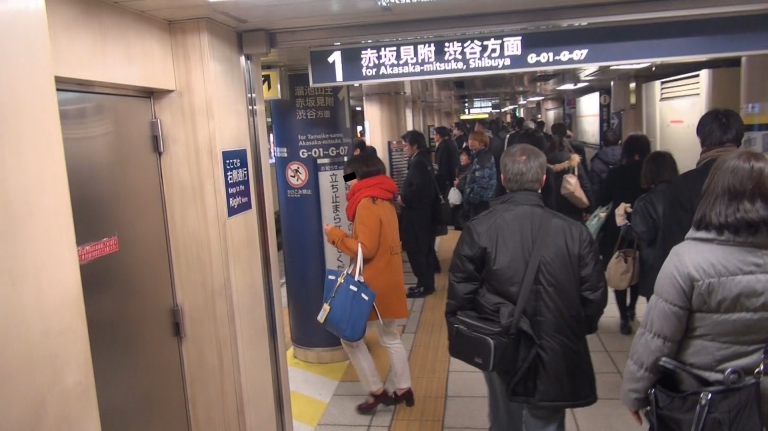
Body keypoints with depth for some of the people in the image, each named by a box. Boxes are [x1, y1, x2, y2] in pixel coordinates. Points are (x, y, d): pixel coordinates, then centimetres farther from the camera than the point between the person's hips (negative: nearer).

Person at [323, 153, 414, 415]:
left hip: (372, 283, -9)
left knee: (350, 336, 5)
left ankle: (377, 391, 12)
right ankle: (403, 390, 28)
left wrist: (335, 235, -13)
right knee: (390, 338, 19)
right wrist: (347, 236, 10)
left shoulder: (367, 204, -18)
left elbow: (365, 249, -22)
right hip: (387, 280, 9)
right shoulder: (385, 201, 10)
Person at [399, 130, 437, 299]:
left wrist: (403, 198, -15)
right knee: (424, 249, 15)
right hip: (424, 211, 10)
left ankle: (424, 285, 2)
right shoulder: (424, 160, 13)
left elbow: (419, 188, -29)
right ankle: (427, 283, 22)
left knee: (415, 250, -3)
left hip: (417, 213, -10)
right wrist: (406, 196, 9)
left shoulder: (418, 162, -18)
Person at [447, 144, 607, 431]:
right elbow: (594, 294, -5)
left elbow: (460, 291, -10)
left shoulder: (479, 229, -15)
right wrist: (579, 330, 14)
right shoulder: (575, 232, -13)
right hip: (555, 352, 0)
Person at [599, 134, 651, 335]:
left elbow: (604, 203, -1)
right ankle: (631, 309, 34)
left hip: (617, 231, -1)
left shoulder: (614, 174, -6)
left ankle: (624, 316, 3)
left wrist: (602, 229, 10)